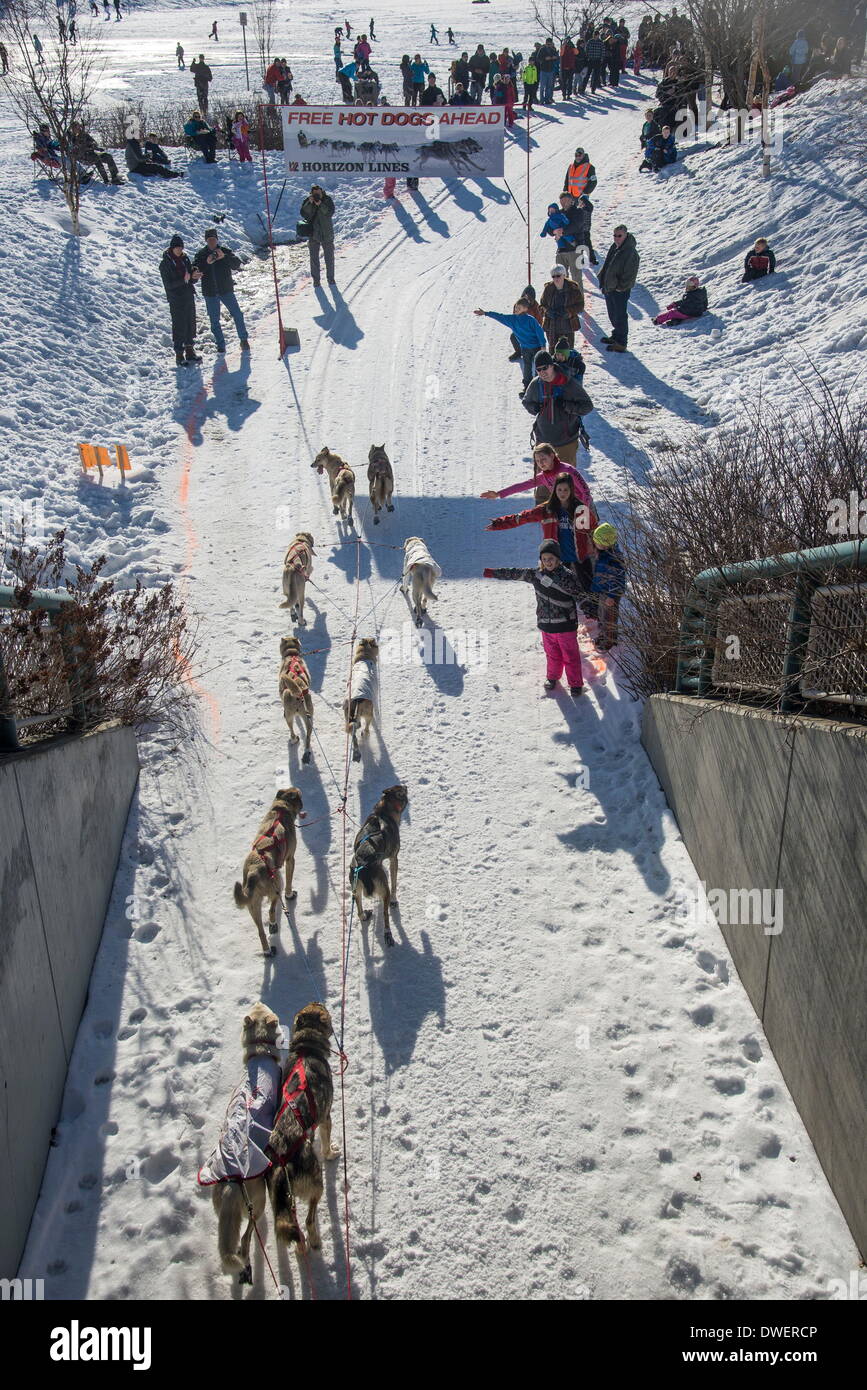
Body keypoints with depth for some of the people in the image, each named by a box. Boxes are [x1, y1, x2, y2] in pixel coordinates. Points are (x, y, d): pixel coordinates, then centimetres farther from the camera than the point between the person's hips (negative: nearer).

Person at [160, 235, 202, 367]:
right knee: (179, 327, -4)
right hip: (176, 300, -6)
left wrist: (194, 276, -15)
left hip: (189, 297, 6)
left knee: (191, 324, 13)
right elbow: (168, 284, -16)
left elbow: (193, 281, 9)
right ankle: (179, 355, 4)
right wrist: (183, 280, -27)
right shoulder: (165, 264, -10)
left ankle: (190, 351, 26)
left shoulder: (185, 259, 7)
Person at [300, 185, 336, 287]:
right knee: (314, 257, 3)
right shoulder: (307, 201, -3)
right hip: (313, 233, 0)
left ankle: (330, 277, 22)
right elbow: (304, 214, -14)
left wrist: (320, 204, -29)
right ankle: (316, 279, 12)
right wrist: (310, 203, -25)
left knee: (329, 257, 9)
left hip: (327, 233, 0)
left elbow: (330, 213, -18)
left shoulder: (328, 200, -6)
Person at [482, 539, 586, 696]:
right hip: (546, 625, 4)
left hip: (565, 626, -4)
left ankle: (575, 684, 23)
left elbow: (581, 596, -10)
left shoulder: (567, 576, -15)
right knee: (552, 654, 20)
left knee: (570, 656, 7)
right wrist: (493, 573, 12)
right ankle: (552, 677, 43)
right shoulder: (536, 574, 0)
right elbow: (515, 573, 8)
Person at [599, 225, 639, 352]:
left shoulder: (631, 252, -19)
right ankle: (616, 336, 39)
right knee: (613, 315, 22)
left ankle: (621, 343, 5)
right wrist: (603, 281, 14)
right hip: (609, 288, 9)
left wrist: (621, 287, -18)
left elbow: (630, 274, -20)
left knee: (620, 316, -2)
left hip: (620, 290, -9)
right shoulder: (614, 248, 7)